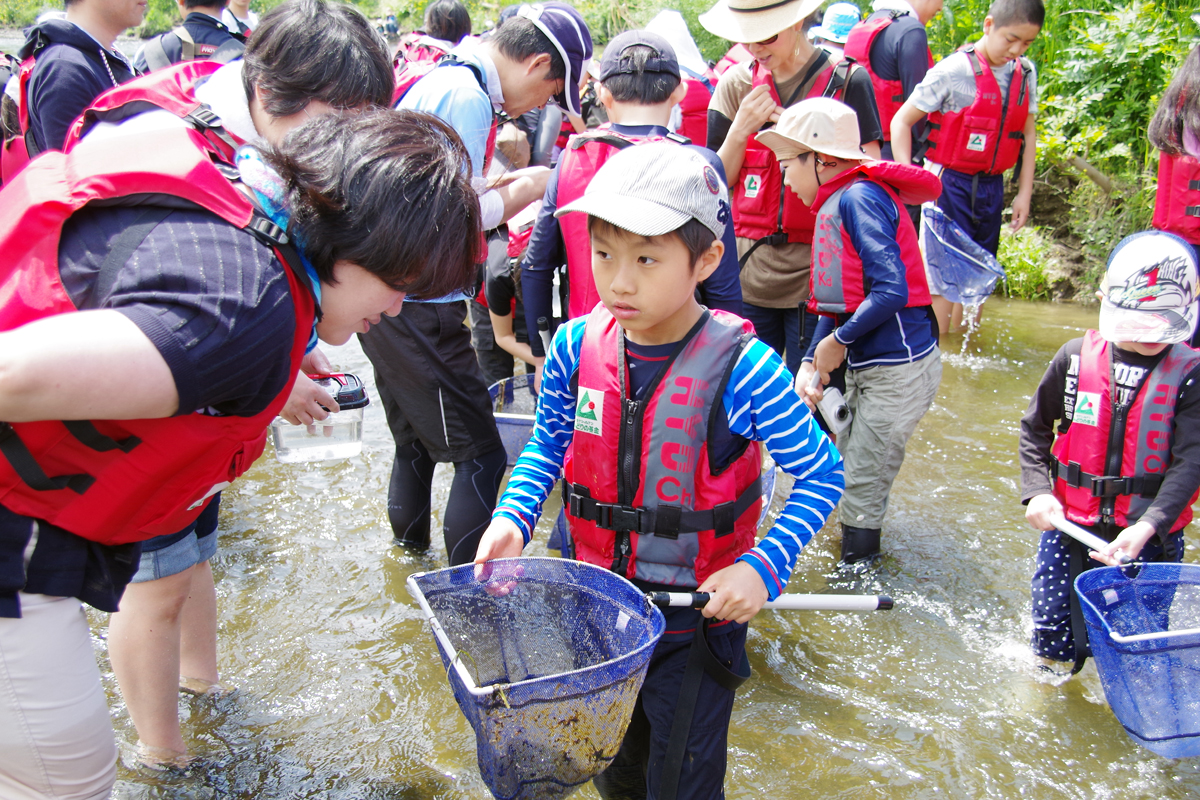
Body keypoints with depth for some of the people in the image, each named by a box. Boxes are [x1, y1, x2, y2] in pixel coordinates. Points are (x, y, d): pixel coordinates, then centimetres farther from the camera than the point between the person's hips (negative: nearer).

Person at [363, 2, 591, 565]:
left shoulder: (441, 81, 15)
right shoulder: (468, 97, -16)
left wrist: (492, 188, 13)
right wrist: (518, 194, -7)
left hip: (384, 298, 10)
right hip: (418, 307, -10)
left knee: (415, 445, 22)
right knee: (480, 454, -3)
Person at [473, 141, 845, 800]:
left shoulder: (739, 367, -24)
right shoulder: (577, 345, -11)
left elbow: (822, 474, -14)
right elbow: (550, 442, 5)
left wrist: (763, 565, -26)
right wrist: (513, 515, -11)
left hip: (698, 608, -4)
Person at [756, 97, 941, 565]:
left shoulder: (860, 197, -15)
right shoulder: (835, 204, 13)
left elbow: (891, 290, -25)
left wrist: (839, 341, -13)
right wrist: (812, 362, -1)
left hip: (898, 368, -10)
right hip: (869, 367, 10)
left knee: (861, 488, 0)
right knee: (845, 470, 20)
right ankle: (858, 569, 36)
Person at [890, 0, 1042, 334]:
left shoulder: (1026, 73, 6)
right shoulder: (953, 71, -12)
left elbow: (1028, 133, 14)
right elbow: (901, 121, -10)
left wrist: (1024, 192, 10)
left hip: (992, 186, 6)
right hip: (951, 184, -6)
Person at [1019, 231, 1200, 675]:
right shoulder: (1076, 358, -3)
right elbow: (1035, 427, 8)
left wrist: (1149, 526, -26)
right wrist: (1037, 491, -6)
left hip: (1151, 536, -1)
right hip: (1069, 525, 2)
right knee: (1055, 653, 11)